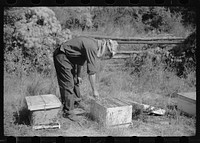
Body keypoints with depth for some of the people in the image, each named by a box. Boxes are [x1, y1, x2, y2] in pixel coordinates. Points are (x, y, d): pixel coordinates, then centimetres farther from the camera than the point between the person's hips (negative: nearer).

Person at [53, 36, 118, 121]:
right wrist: (94, 90, -16)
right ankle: (69, 111, -2)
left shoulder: (94, 44, 6)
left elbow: (81, 58, 18)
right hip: (62, 56, -10)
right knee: (68, 84, -9)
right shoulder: (93, 48, -24)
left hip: (68, 57, 10)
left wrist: (79, 75, 21)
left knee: (75, 81, 16)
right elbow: (91, 71, -23)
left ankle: (77, 102, 28)